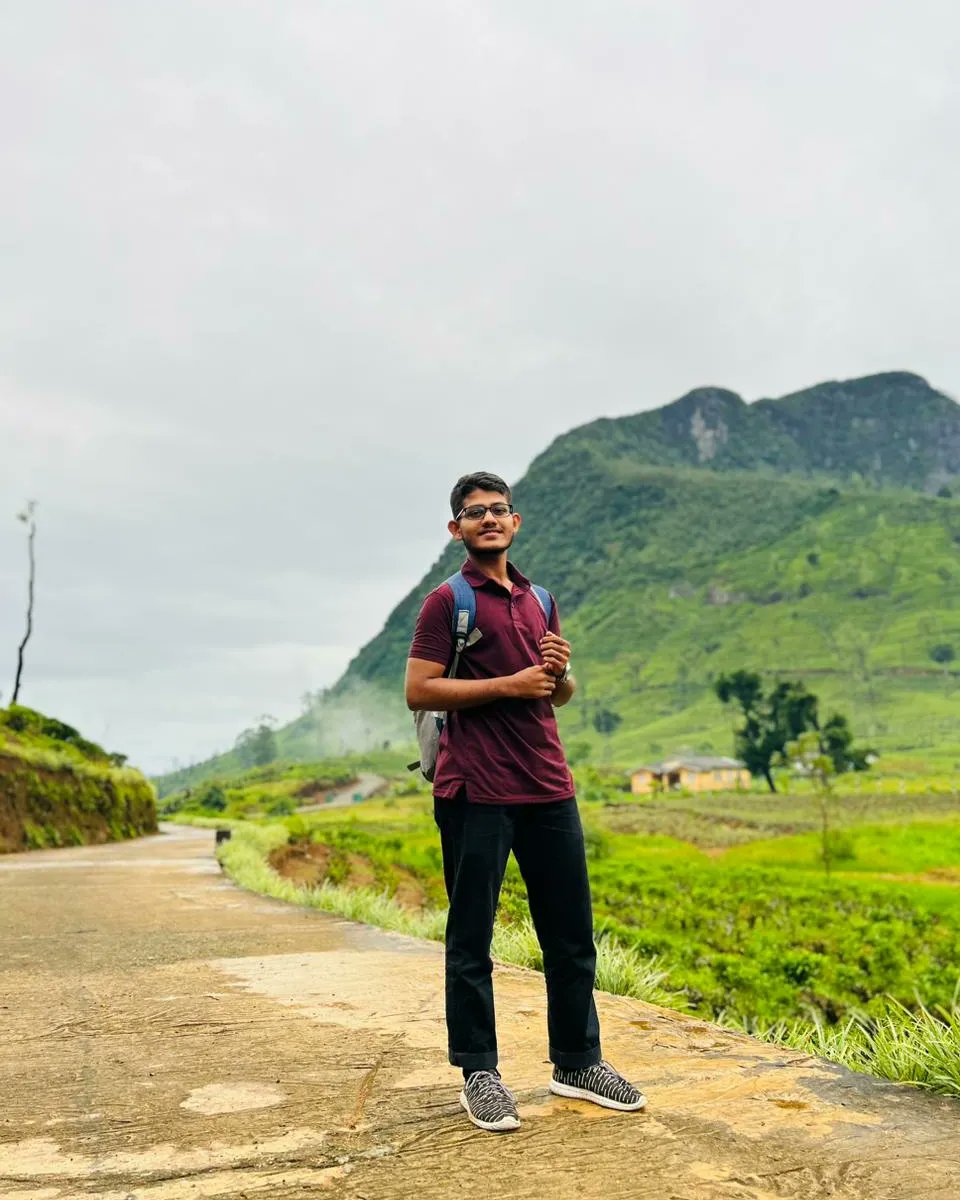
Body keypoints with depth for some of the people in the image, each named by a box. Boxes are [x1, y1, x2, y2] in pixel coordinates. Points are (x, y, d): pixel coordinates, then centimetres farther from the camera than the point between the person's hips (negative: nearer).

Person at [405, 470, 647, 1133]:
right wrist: (508, 685, -14)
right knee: (472, 939, 3)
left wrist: (561, 670, 1)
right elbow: (418, 690, -10)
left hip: (549, 787, 6)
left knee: (572, 934, 11)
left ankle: (578, 1062, 26)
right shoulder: (448, 601, -2)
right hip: (476, 793, -6)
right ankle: (479, 1072, 18)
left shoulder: (539, 600, 18)